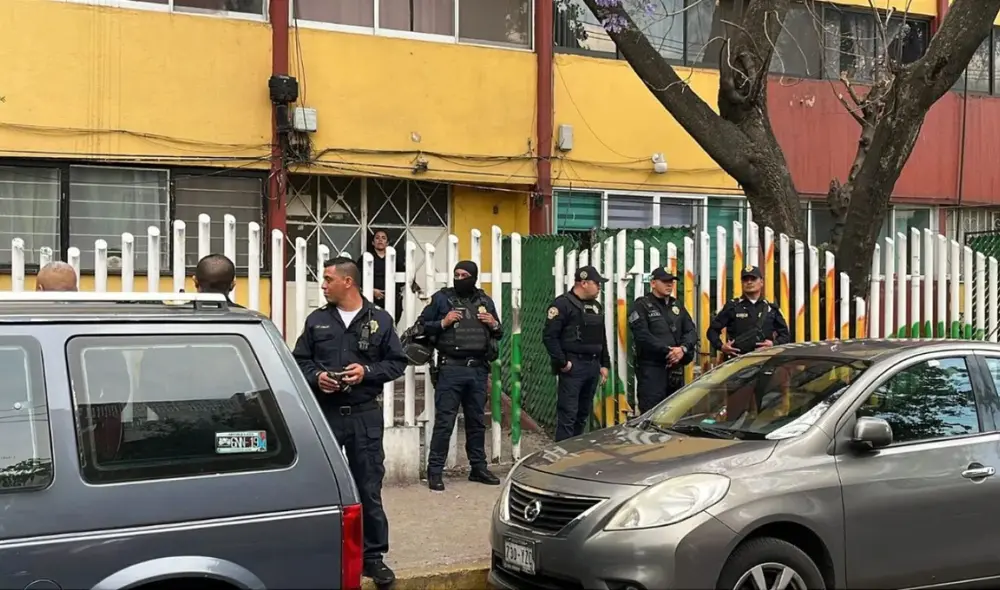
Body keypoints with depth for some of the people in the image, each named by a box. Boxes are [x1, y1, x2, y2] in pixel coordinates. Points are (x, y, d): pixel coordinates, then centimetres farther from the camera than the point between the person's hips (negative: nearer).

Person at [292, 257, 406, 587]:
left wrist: (368, 371, -11)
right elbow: (299, 361, 10)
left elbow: (397, 362, 4)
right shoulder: (317, 320, 7)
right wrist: (316, 377, -10)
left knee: (369, 488, 4)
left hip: (364, 415, -1)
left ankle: (373, 555, 15)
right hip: (324, 414, 1)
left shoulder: (380, 320, 4)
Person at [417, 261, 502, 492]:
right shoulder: (442, 298, 2)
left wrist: (494, 325, 2)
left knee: (477, 421, 12)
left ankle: (478, 467, 22)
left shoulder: (485, 301, 14)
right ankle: (434, 471, -1)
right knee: (444, 421, -6)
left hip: (478, 369, 4)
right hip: (451, 368, -4)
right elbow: (422, 326, 0)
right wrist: (443, 323, -14)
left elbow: (498, 334, 23)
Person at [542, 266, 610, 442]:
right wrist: (562, 362, -17)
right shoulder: (563, 304, -9)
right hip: (573, 367, -8)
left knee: (584, 413, 13)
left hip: (593, 366, 8)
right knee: (568, 414, -10)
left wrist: (604, 364, 17)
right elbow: (549, 336, -15)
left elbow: (602, 339, 25)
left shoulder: (595, 307, 18)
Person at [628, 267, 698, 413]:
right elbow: (643, 336, -15)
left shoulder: (677, 305, 18)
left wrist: (683, 348, -12)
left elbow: (691, 331, 9)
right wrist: (668, 351, -19)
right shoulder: (642, 305, -3)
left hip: (676, 368, 7)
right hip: (651, 368, -7)